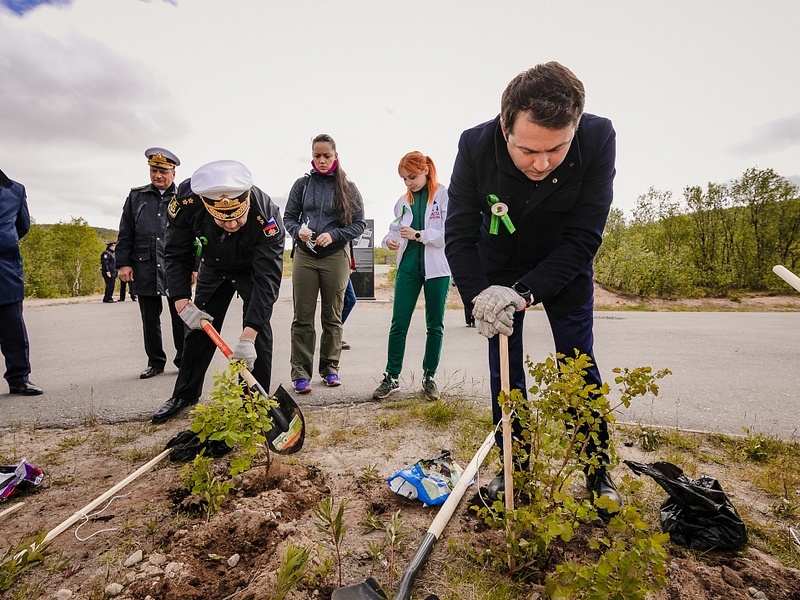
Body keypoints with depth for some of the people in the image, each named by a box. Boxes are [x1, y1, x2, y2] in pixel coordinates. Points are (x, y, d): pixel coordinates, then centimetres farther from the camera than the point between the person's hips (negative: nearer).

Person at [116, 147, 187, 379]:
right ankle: (155, 362, 21)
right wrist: (123, 263, 2)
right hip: (145, 269, 2)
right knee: (150, 319, 9)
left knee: (180, 317, 4)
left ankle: (183, 360, 18)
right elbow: (125, 234, 11)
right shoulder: (136, 197, 12)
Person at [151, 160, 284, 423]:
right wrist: (182, 302, -29)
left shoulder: (266, 215, -41)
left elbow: (268, 277, -41)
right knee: (199, 327, 7)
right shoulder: (187, 201, -33)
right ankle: (185, 394, 25)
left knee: (258, 326, -16)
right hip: (213, 267, 3)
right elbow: (177, 255, -18)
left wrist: (247, 336, -46)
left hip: (253, 269, -3)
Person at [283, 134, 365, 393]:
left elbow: (359, 223, 1)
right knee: (303, 317, 0)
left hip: (336, 257, -1)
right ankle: (300, 372, 7)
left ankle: (330, 368, 20)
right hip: (304, 256, 1)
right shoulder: (302, 184, 8)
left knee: (332, 316, 8)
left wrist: (334, 235, -14)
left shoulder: (348, 187, 4)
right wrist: (298, 230, -13)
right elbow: (288, 217, 10)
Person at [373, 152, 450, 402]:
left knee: (435, 325, 8)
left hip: (437, 267, -3)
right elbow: (395, 229, 15)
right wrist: (389, 240, -8)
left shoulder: (445, 196, -3)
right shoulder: (403, 201, 11)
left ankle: (429, 377, 21)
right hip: (408, 266, 3)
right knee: (398, 324, 1)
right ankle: (392, 377, 11)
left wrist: (418, 235, -20)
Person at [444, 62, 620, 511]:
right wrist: (479, 295, -35)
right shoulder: (476, 146, -27)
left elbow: (583, 238, -26)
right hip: (498, 267, 1)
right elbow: (459, 234, -21)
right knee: (504, 369, 2)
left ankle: (598, 470, 19)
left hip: (565, 266, 0)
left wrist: (526, 293, -37)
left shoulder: (599, 139, -28)